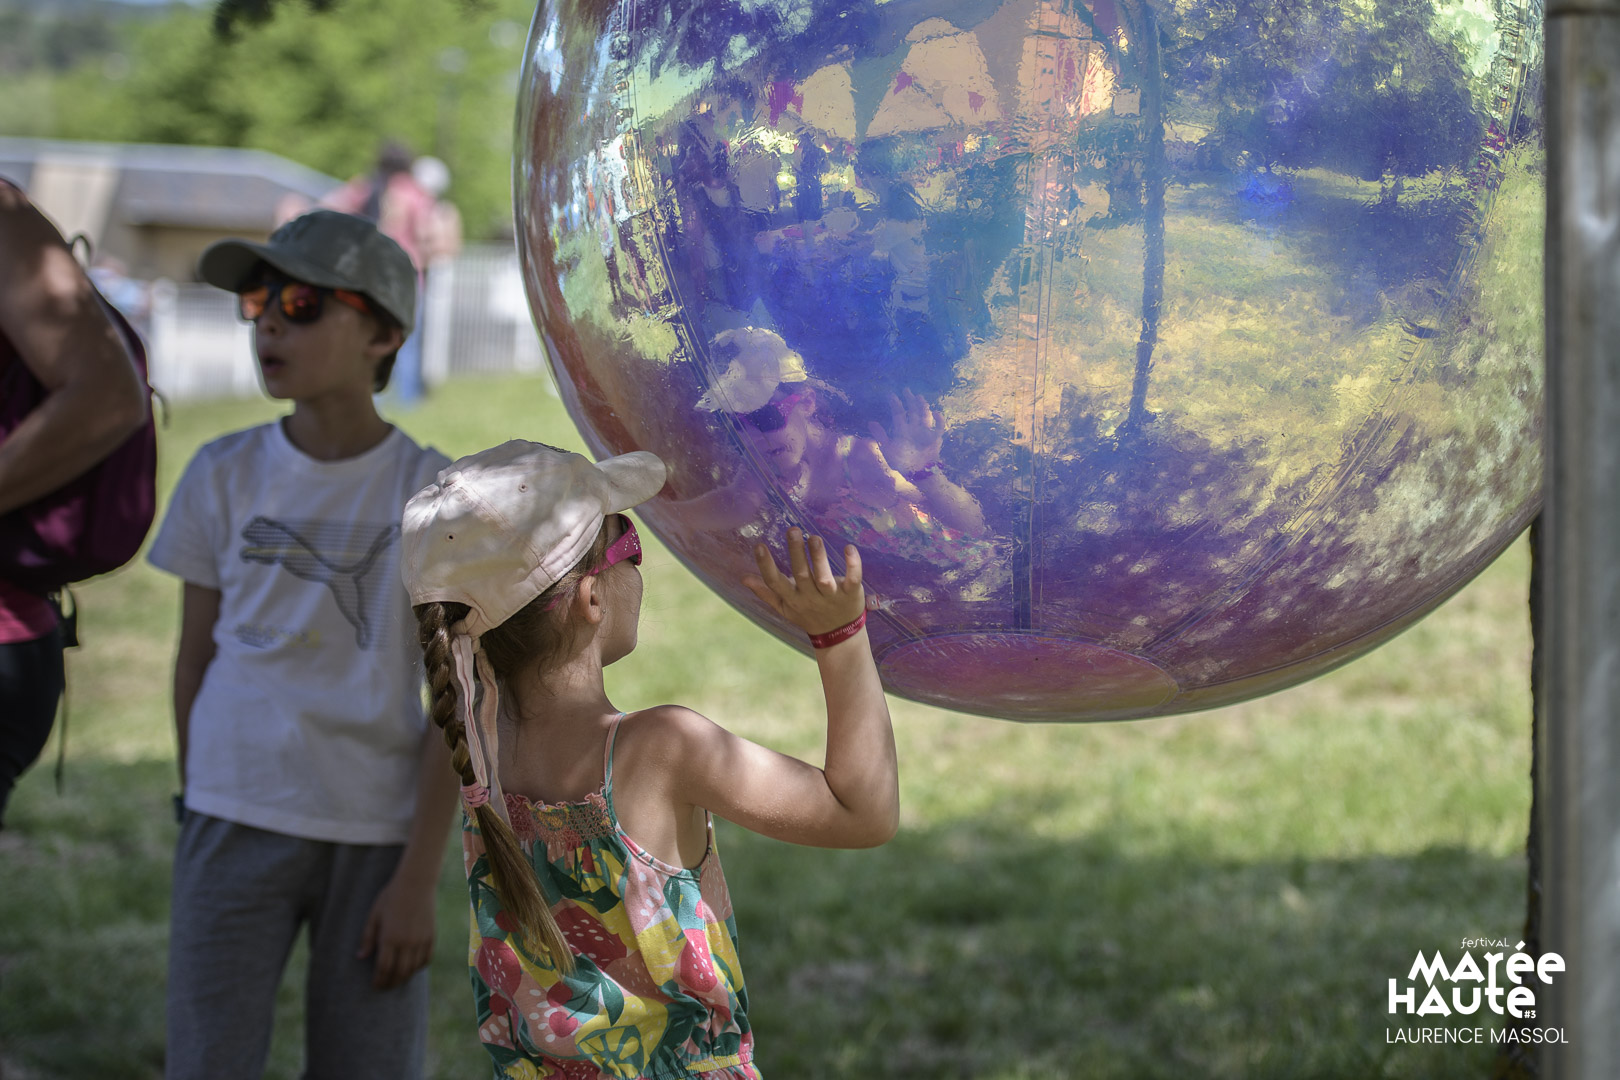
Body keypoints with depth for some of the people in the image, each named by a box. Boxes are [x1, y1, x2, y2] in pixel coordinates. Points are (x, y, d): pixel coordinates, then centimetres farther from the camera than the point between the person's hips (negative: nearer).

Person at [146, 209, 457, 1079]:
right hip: (237, 820, 2)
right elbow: (195, 657, 10)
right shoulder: (224, 475, 2)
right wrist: (196, 808, 11)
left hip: (377, 834, -1)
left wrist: (419, 876, -7)